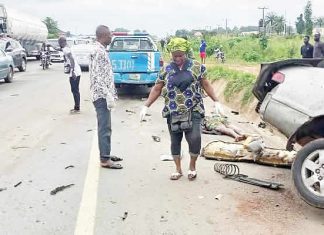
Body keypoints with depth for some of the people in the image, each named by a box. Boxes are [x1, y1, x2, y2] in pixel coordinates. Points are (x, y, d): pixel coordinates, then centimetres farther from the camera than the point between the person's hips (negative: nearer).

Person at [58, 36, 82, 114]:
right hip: (76, 72, 10)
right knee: (75, 90, 15)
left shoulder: (65, 49, -12)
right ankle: (77, 107, 21)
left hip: (74, 73, -10)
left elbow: (72, 60, -24)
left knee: (75, 91, -5)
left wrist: (72, 71, -30)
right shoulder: (67, 49, 18)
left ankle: (77, 108, -1)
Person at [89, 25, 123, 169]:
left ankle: (105, 154, 26)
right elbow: (99, 77, -22)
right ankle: (105, 160, 1)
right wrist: (109, 96, -23)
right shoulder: (98, 52, -15)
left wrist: (110, 94, 20)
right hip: (102, 95, -10)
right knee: (105, 128, -5)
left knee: (105, 127, 16)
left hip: (103, 95, 10)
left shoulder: (100, 50, 16)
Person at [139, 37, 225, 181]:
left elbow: (206, 85, 8)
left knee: (194, 139, -13)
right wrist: (146, 106, 4)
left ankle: (192, 166, 12)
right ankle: (178, 169, 26)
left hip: (193, 111, -2)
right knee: (175, 141, 8)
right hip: (173, 113, 2)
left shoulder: (196, 67, 2)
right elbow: (157, 89, 9)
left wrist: (216, 102, 4)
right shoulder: (166, 70, 5)